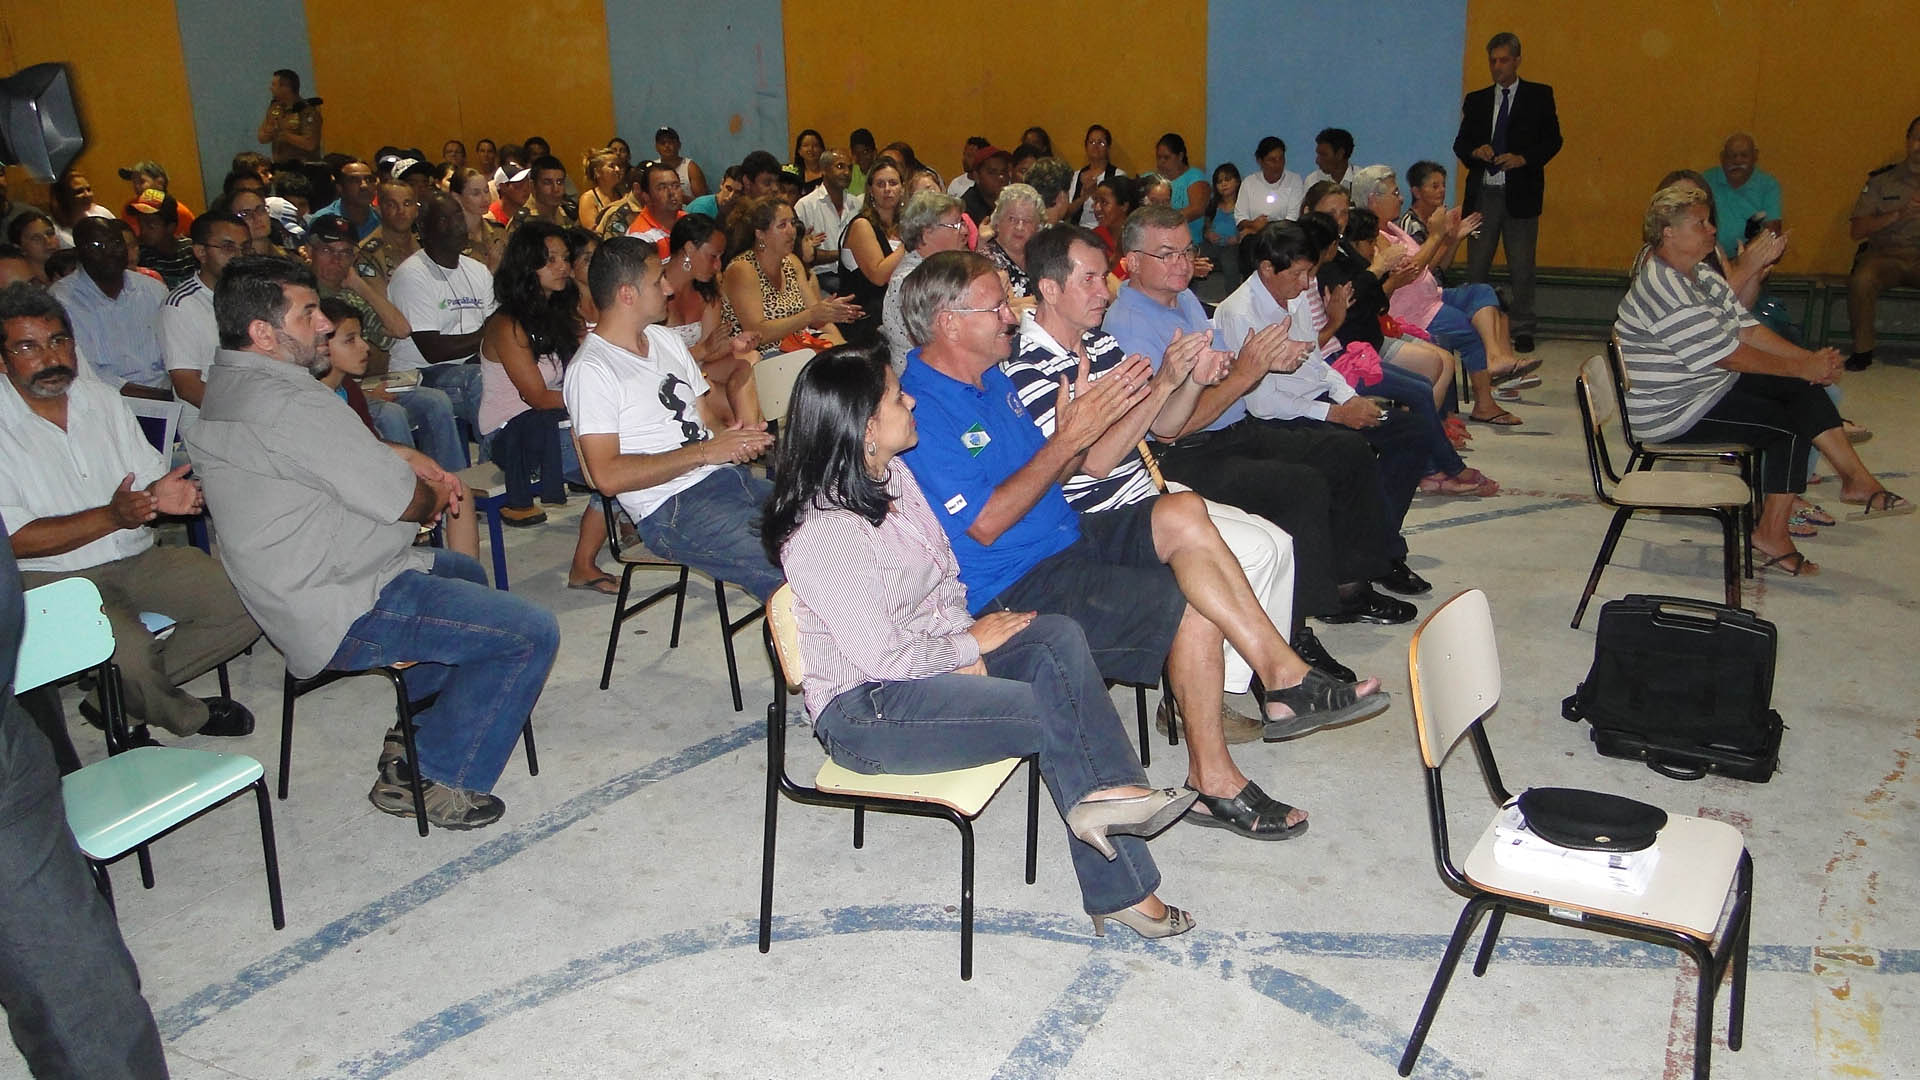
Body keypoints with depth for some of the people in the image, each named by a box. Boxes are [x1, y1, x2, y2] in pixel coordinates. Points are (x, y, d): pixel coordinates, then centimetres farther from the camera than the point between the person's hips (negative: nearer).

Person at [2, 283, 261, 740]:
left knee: (250, 604, -14)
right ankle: (187, 718, 1)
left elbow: (149, 474, 14)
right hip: (54, 579, -6)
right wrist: (110, 517, -22)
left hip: (139, 560, 6)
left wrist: (161, 493, -11)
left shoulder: (101, 398, 12)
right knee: (129, 649, -34)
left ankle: (121, 696, 0)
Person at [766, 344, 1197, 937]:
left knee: (1059, 637, -17)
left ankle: (1104, 796, -19)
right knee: (1052, 709, -19)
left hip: (933, 655, 8)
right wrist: (970, 646, -9)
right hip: (862, 710, -8)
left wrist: (965, 659, -7)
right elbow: (883, 656, -23)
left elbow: (946, 577, 11)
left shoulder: (893, 475, 5)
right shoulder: (822, 535, -24)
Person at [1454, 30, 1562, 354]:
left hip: (1520, 193, -2)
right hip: (1483, 193, 2)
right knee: (1476, 266, 3)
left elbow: (1552, 140, 2)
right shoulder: (1476, 100, 13)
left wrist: (1524, 158, -15)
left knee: (1522, 267, 2)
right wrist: (1475, 151, -10)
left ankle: (1523, 329, 10)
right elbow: (1460, 144, 12)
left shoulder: (1539, 95, 5)